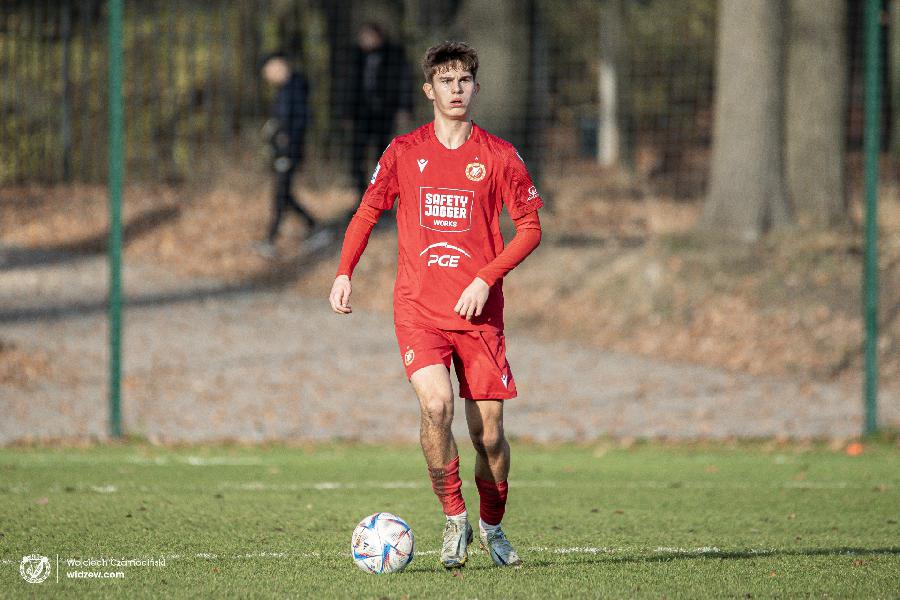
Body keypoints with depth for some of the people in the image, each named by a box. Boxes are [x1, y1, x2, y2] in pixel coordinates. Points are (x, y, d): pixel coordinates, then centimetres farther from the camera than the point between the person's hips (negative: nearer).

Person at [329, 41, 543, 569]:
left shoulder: (498, 155, 2)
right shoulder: (403, 152, 6)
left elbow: (530, 227, 4)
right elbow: (368, 213, 15)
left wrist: (485, 279, -8)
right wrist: (345, 272, 1)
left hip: (478, 310, 0)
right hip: (418, 308, 0)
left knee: (488, 431, 0)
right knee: (436, 404, -23)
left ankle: (492, 525, 24)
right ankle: (454, 519, -8)